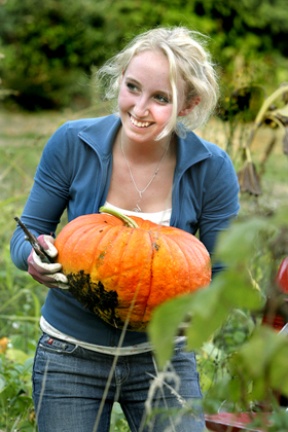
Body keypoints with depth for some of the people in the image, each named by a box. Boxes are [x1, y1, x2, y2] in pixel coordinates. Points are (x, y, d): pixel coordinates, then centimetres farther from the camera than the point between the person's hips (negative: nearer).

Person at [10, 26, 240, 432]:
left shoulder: (212, 169, -12)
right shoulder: (72, 144, -12)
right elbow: (27, 233, -2)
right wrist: (35, 257, -26)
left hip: (162, 357, 0)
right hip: (70, 355, 0)